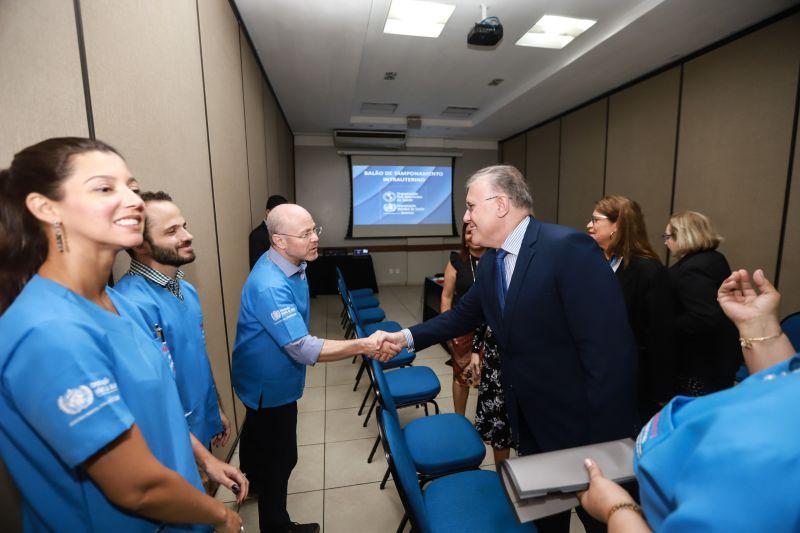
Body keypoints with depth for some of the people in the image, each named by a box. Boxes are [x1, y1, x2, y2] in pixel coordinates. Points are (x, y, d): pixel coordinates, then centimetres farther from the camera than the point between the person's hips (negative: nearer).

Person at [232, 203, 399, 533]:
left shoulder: (292, 264, -6)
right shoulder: (270, 286, -36)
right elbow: (305, 350, -37)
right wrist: (363, 345, -38)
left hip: (266, 377, 9)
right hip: (270, 384, -9)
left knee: (257, 433, 32)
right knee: (279, 457, 11)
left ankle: (250, 480, 60)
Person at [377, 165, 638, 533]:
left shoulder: (570, 248, -25)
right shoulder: (489, 262, 0)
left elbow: (611, 349, -26)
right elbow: (463, 315, 11)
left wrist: (606, 439, -22)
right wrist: (409, 336, 1)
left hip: (580, 422, -6)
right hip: (529, 419, 7)